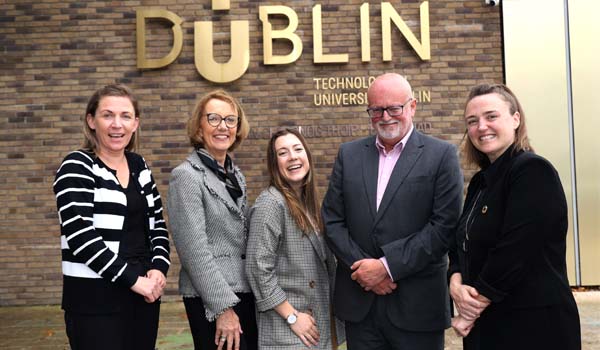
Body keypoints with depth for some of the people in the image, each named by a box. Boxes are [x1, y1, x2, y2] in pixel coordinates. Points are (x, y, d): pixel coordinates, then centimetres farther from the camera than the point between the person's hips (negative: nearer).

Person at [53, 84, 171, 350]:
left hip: (145, 293, 6)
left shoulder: (139, 166, 10)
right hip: (95, 298, -6)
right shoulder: (77, 167, -8)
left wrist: (159, 268, -6)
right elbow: (80, 236, -17)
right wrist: (133, 279, -17)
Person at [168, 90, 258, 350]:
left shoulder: (236, 175, 10)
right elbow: (194, 250, -17)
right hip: (211, 299, -7)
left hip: (246, 291, 7)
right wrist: (223, 307, -18)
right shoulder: (187, 176, -12)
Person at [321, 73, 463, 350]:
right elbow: (332, 220, 4)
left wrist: (388, 266, -14)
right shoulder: (349, 154, 7)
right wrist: (362, 267, -9)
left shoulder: (442, 155, -4)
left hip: (417, 305, -3)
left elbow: (445, 225, -11)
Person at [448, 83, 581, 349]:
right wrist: (456, 283, -10)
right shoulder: (481, 181, 10)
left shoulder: (533, 171, -16)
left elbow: (514, 253, -23)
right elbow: (461, 245, 10)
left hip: (533, 327, -8)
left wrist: (471, 311, -14)